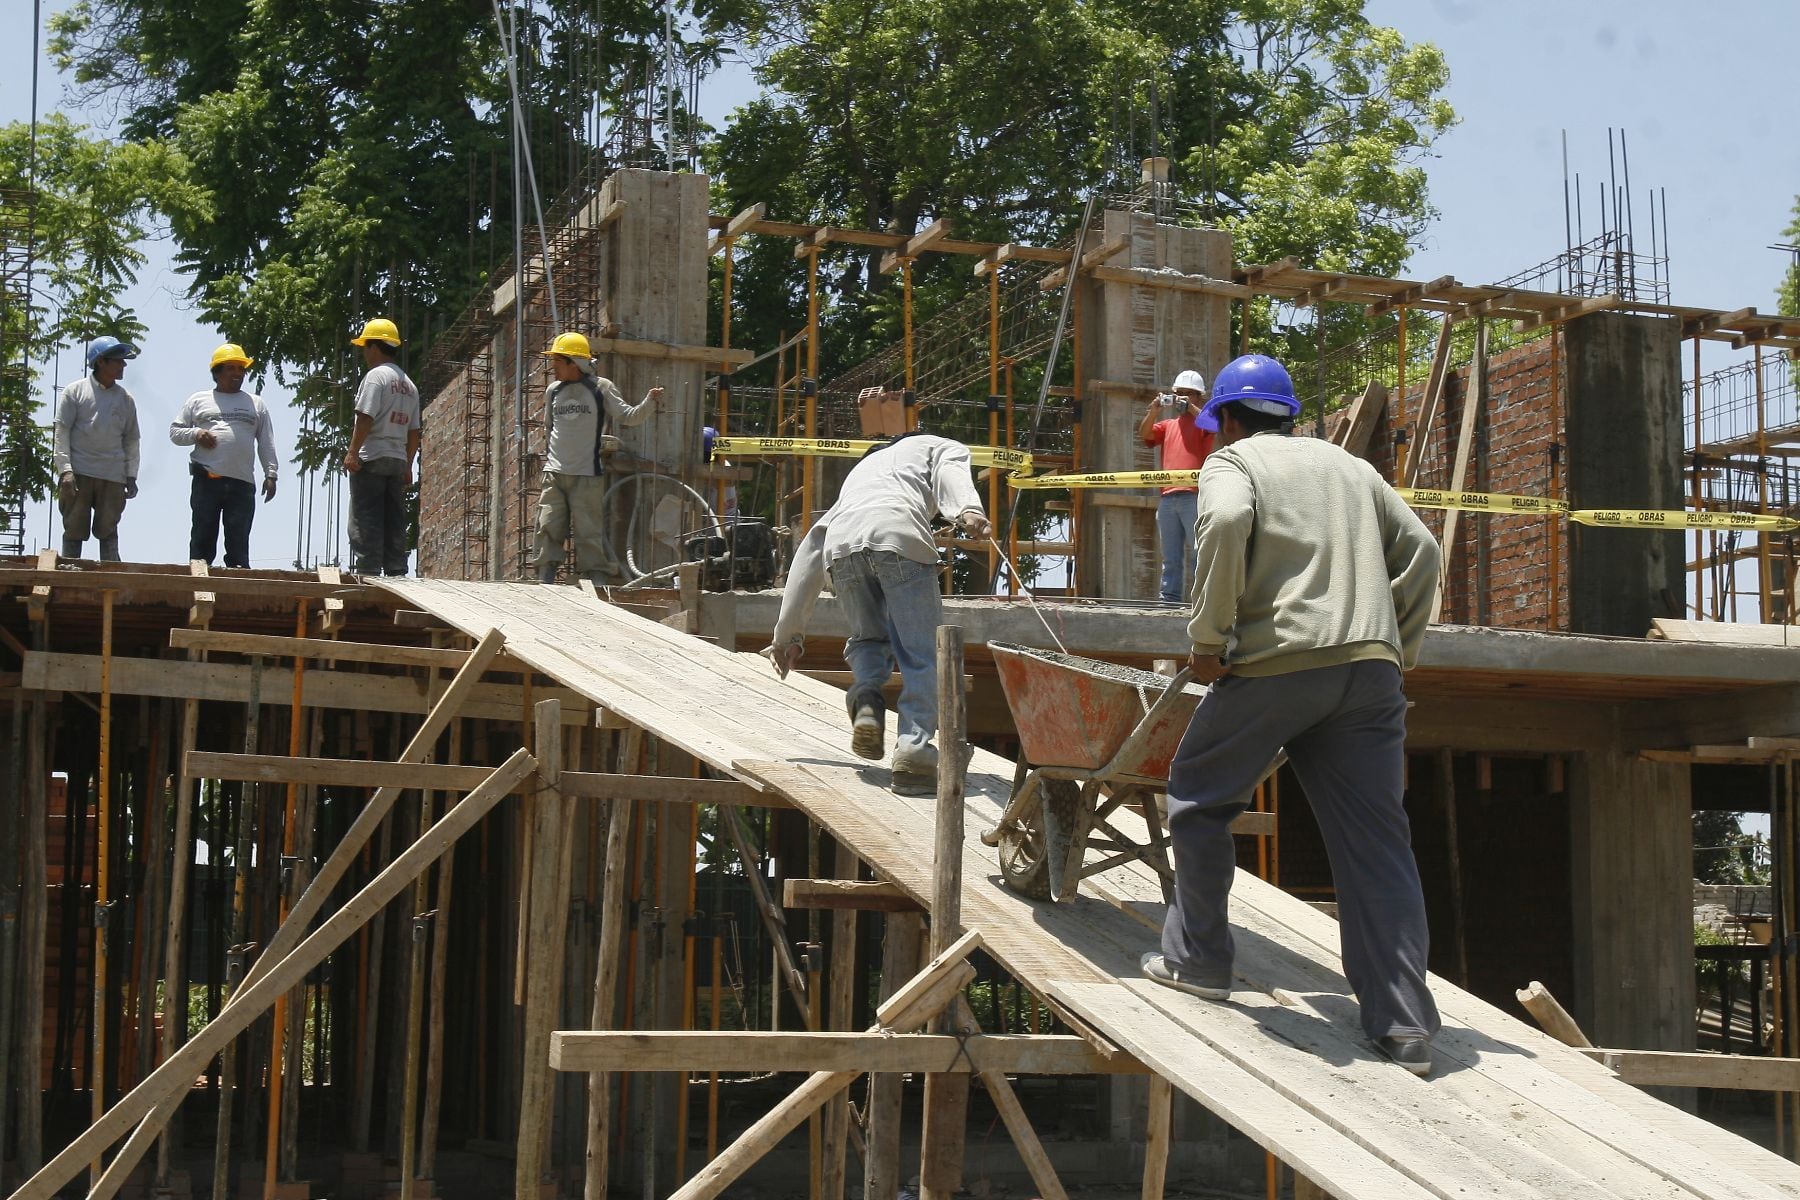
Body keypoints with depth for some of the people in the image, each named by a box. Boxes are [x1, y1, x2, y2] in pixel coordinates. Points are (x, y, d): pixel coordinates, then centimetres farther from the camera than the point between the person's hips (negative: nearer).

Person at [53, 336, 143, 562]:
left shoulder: (125, 399, 12)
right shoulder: (75, 391, 3)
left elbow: (131, 439, 16)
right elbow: (61, 433, -1)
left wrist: (131, 476, 8)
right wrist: (65, 470, -10)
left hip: (113, 476, 3)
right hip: (79, 473, -2)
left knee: (108, 531, 2)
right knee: (74, 529, -1)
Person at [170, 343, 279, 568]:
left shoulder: (256, 404, 18)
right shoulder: (198, 400, 14)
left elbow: (266, 443, 14)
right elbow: (174, 431, 14)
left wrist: (270, 474, 4)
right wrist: (195, 434, -6)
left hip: (242, 483, 1)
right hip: (206, 480, -1)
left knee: (238, 543, -2)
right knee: (202, 538, -1)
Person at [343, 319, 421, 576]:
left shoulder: (376, 376, -7)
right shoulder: (409, 385, 17)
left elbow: (366, 417, -16)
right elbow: (414, 431, 17)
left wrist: (352, 452, -14)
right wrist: (408, 465, 21)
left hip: (371, 458, -8)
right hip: (398, 459, 8)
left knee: (366, 521, -8)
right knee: (394, 523, 8)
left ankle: (367, 572, -14)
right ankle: (397, 574, 5)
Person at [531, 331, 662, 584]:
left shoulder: (600, 388, -2)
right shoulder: (554, 390, 10)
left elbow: (629, 417, -2)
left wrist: (649, 402, -21)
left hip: (587, 475, -4)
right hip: (554, 472, 4)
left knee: (589, 532, -6)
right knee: (548, 528, 1)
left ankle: (599, 581, -3)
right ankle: (544, 582, 5)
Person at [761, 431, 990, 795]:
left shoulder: (862, 468, 45)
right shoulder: (942, 447, 35)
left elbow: (808, 555, 43)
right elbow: (951, 475, 6)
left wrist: (788, 634, 46)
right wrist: (968, 511, -14)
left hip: (841, 543, 4)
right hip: (901, 537, -4)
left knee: (868, 639, 24)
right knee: (922, 655, 1)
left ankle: (866, 701, -4)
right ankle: (914, 747, -16)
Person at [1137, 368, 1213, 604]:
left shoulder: (1203, 421, 8)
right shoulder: (1168, 425, 22)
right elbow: (1144, 434, 8)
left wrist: (1189, 406, -18)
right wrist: (1154, 411, -7)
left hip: (1194, 496, -6)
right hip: (1168, 497, 6)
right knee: (1170, 558, 8)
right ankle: (1169, 600, 10)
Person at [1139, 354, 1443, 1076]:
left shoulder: (1232, 460, 9)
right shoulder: (1349, 466, 27)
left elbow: (1226, 524, -14)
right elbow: (1419, 550, 19)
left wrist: (1208, 638, -9)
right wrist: (1400, 650, 21)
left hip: (1279, 660, -5)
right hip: (1370, 665, 5)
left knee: (1199, 799, 16)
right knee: (1376, 839, 2)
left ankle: (1197, 959, 23)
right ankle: (1404, 1027, -2)